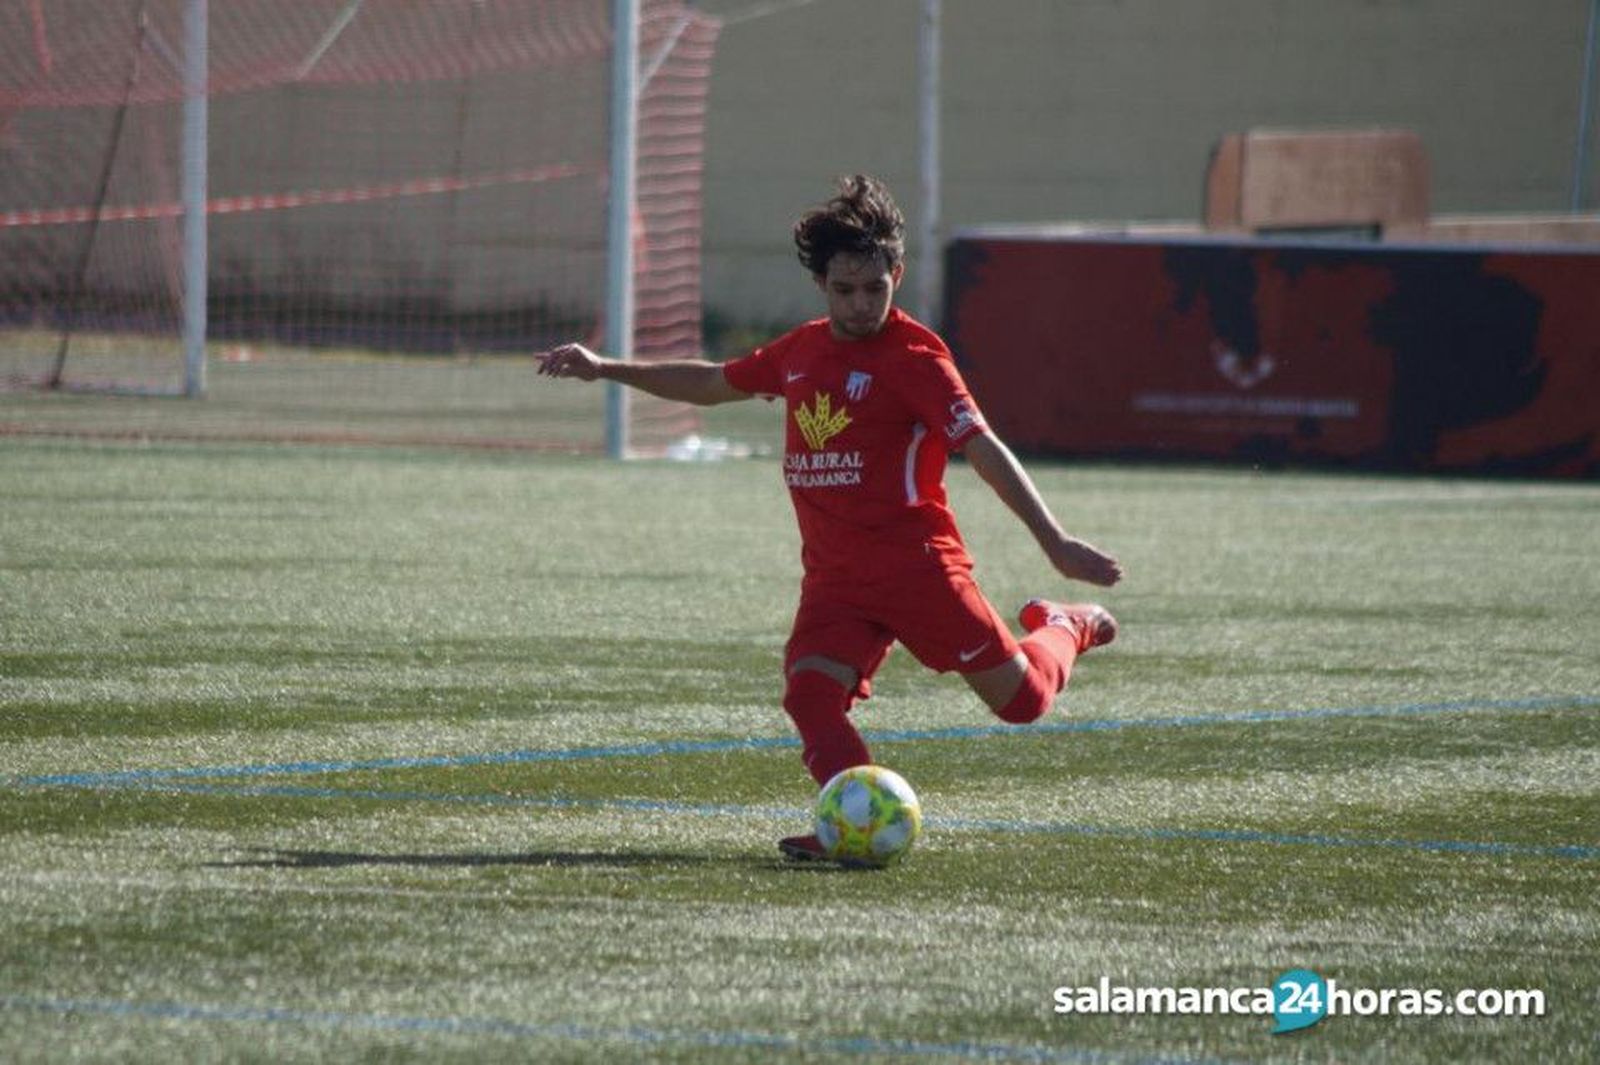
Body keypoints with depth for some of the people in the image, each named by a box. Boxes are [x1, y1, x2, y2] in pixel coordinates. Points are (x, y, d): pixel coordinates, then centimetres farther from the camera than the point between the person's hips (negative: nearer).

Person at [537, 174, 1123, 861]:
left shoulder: (913, 355, -9)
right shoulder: (801, 351, 12)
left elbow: (982, 449, -15)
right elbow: (712, 384, 28)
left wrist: (1054, 543, -22)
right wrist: (606, 370, 27)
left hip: (916, 562, -5)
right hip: (833, 572, 5)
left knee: (1021, 699, -1)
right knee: (809, 692, -20)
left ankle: (1064, 631, 31)